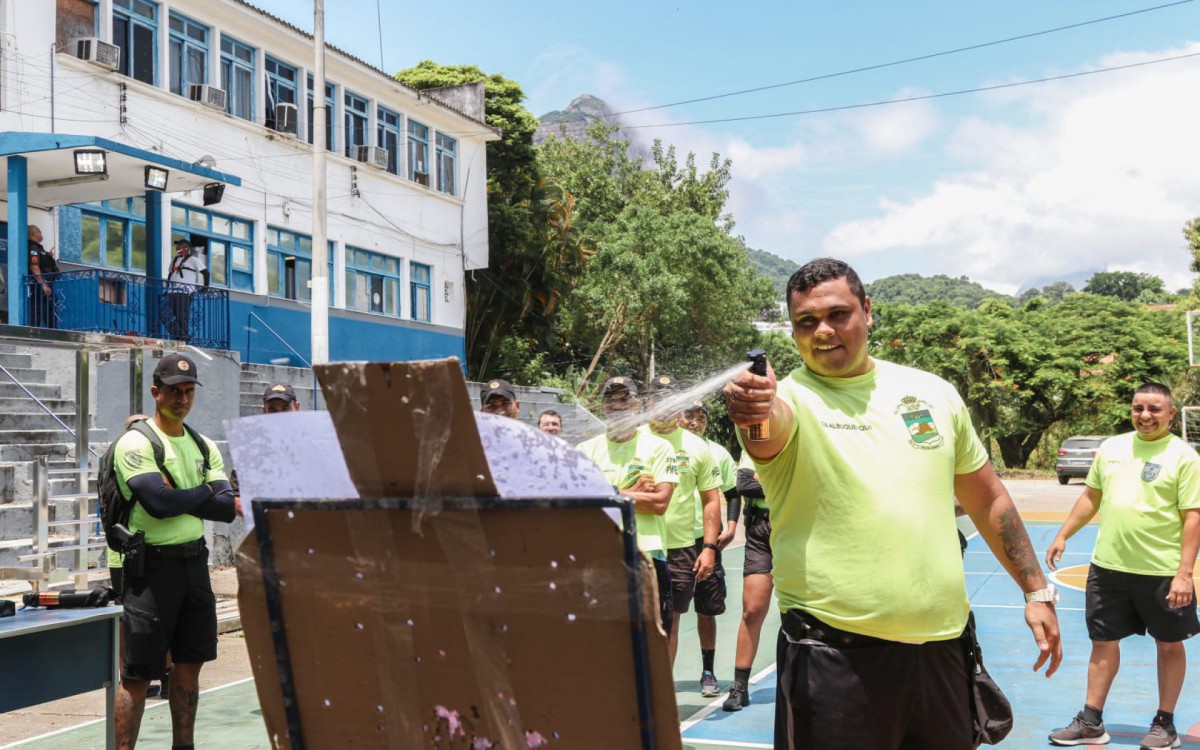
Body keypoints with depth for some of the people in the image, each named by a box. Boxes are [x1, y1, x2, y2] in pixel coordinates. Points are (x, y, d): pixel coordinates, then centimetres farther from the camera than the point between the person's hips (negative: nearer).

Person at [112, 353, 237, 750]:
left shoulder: (204, 446, 11)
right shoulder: (135, 443, -8)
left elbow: (227, 509, 0)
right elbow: (158, 503, -22)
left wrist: (177, 497, -12)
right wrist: (206, 492, -6)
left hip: (194, 562, 7)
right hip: (152, 565, -6)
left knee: (189, 665, 13)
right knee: (138, 674, -4)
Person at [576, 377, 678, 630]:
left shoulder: (658, 447, 4)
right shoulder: (586, 450, 10)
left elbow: (660, 502, -8)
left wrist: (614, 494, -6)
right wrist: (632, 493, -7)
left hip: (647, 555, -2)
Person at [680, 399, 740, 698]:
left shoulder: (718, 453, 8)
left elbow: (732, 493, 15)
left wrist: (730, 527, 2)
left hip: (706, 540, 1)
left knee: (707, 611, 5)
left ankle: (708, 673, 17)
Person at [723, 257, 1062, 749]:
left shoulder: (934, 392, 8)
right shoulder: (790, 398, -6)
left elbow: (987, 498, 17)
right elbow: (766, 434, -31)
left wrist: (1037, 590, 15)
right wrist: (754, 412, -53)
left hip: (942, 646, 5)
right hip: (836, 655, -4)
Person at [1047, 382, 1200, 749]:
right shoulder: (1111, 447, 6)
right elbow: (1091, 496, 16)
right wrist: (1063, 535, 12)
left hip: (1162, 572, -4)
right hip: (1108, 567, 4)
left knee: (1169, 645, 10)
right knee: (1103, 641, 10)